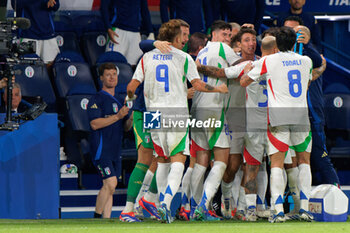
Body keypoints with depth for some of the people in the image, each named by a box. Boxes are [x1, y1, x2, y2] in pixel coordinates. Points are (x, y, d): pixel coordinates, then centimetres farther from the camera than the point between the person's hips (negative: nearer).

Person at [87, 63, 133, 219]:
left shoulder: (119, 101, 20)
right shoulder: (97, 99, -4)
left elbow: (125, 128, 22)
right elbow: (95, 124, -16)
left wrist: (131, 119, 0)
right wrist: (117, 116, -18)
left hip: (115, 150, 8)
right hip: (101, 148, -8)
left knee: (109, 188, 5)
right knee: (110, 183, -18)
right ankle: (96, 218, -10)